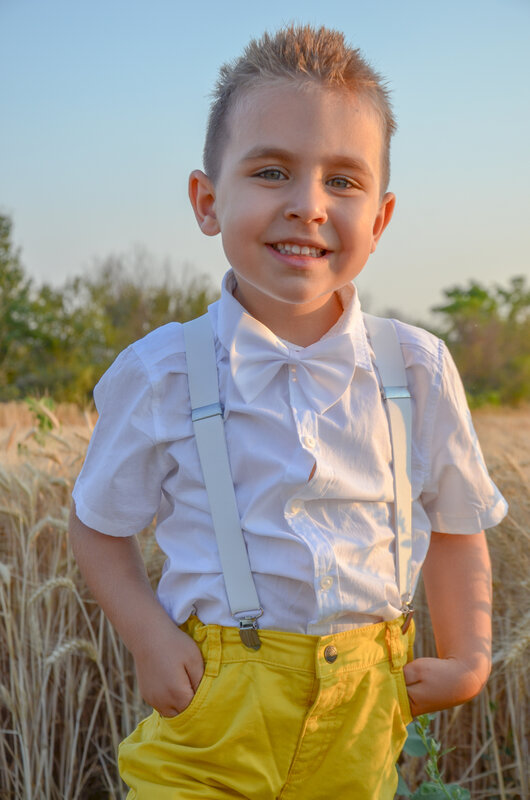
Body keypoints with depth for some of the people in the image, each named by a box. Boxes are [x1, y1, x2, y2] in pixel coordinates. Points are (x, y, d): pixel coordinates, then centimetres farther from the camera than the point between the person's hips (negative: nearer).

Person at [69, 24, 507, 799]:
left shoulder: (419, 371, -3)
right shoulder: (160, 374, -8)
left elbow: (456, 527, 11)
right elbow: (100, 525, 5)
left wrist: (468, 659, 4)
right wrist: (148, 635, -9)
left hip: (360, 717, 2)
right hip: (211, 708, -2)